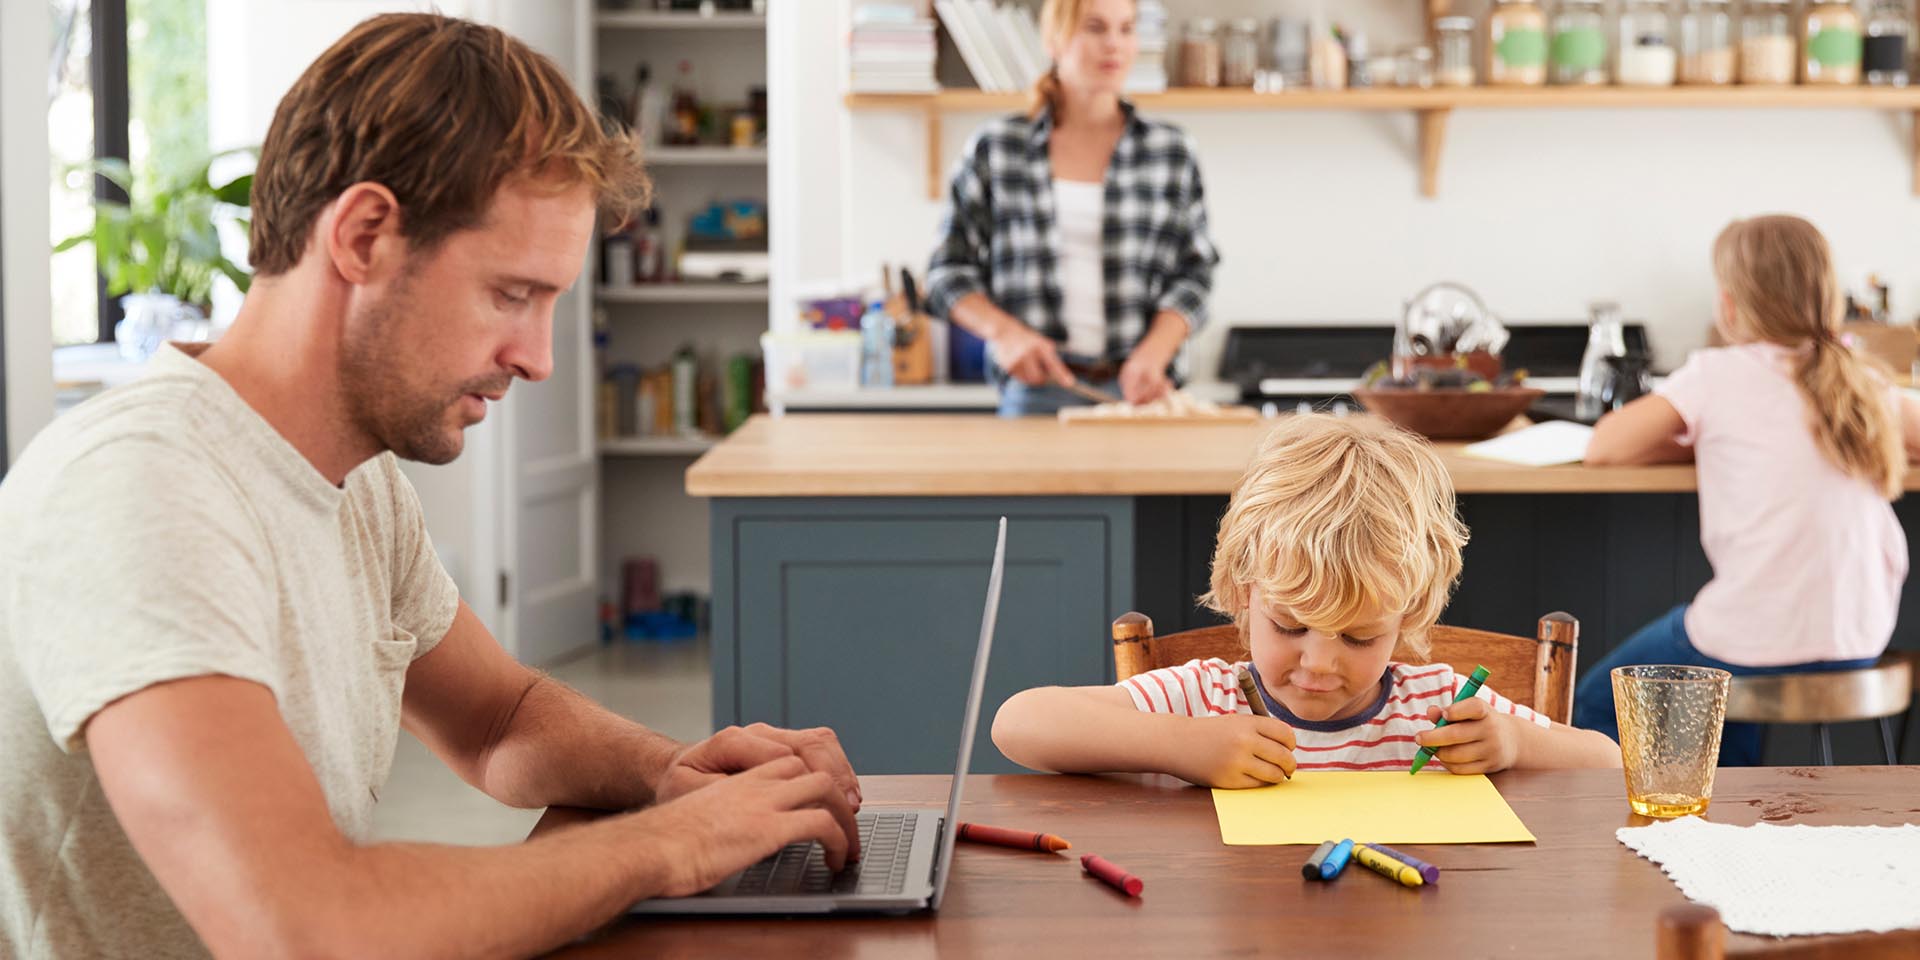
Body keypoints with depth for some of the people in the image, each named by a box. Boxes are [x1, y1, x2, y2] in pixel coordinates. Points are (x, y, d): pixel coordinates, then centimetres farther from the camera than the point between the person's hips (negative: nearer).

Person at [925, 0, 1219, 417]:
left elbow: (1194, 273, 3)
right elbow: (950, 270, 6)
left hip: (1137, 392, 1)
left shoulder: (1171, 152, 6)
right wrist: (1004, 332, -11)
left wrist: (1152, 355, -14)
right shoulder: (994, 149, 4)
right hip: (1035, 390, -1)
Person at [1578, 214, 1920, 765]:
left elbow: (1603, 448, -6)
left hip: (1759, 646, -5)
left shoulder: (1719, 375, -7)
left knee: (1597, 702, 18)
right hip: (1858, 643, 6)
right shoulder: (1860, 381, 6)